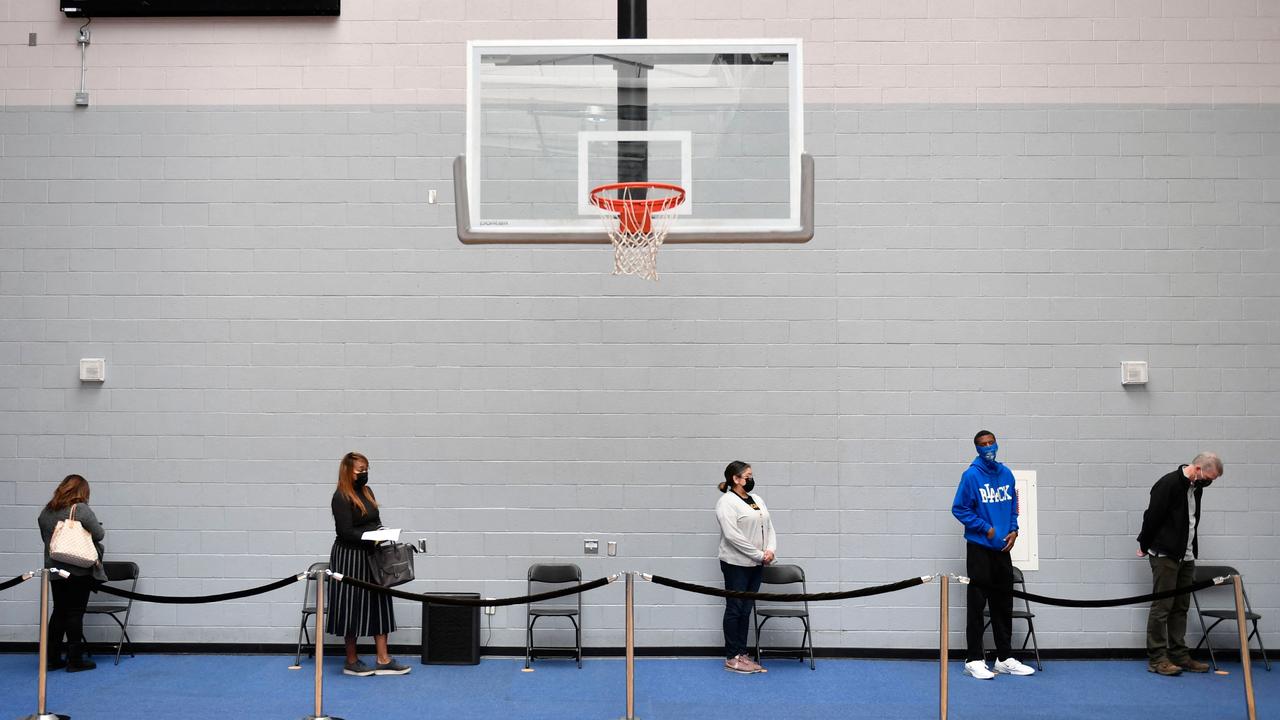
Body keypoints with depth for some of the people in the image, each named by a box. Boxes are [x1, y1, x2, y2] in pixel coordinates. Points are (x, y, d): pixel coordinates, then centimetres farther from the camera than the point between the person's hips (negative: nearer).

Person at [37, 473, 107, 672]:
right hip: (79, 571, -6)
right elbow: (99, 534, -12)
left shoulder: (46, 511, 7)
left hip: (54, 569, 6)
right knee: (75, 613, -1)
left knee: (59, 612, 14)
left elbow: (45, 537, 15)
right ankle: (75, 660, 2)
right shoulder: (81, 509, -13)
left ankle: (52, 658, 17)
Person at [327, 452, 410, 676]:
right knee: (353, 606, 1)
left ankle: (383, 660, 9)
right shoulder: (341, 497, -14)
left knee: (378, 604, 6)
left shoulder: (367, 492, 11)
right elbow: (346, 532, -18)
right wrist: (372, 539, -23)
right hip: (350, 558, -8)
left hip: (370, 557, 8)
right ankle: (351, 662, 14)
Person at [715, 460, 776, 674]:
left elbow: (769, 528, 14)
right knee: (735, 609, -2)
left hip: (755, 565, 7)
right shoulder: (727, 502, -11)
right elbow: (732, 535, -19)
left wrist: (771, 550, -5)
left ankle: (742, 654, 15)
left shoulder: (757, 500, 15)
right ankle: (731, 658, 4)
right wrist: (759, 554, -17)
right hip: (736, 564, -7)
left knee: (746, 610, 10)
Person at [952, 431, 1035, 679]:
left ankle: (1005, 657, 21)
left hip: (1002, 549, 6)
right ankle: (974, 660, 2)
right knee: (977, 605, -3)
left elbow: (1013, 505, 17)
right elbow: (959, 509, -7)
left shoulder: (1006, 474, 8)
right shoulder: (971, 475, -8)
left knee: (1003, 604, 12)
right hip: (979, 549, -6)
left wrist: (1013, 530, 1)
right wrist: (986, 529, -11)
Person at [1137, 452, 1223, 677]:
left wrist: (1192, 551, 19)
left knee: (1180, 608, 10)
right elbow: (1152, 517, -15)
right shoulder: (1168, 484, -18)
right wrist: (1145, 546, -6)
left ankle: (1179, 656, 16)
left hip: (1186, 557, 8)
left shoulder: (1195, 488, 9)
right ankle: (1156, 659, -2)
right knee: (1162, 607, -5)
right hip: (1165, 555, -8)